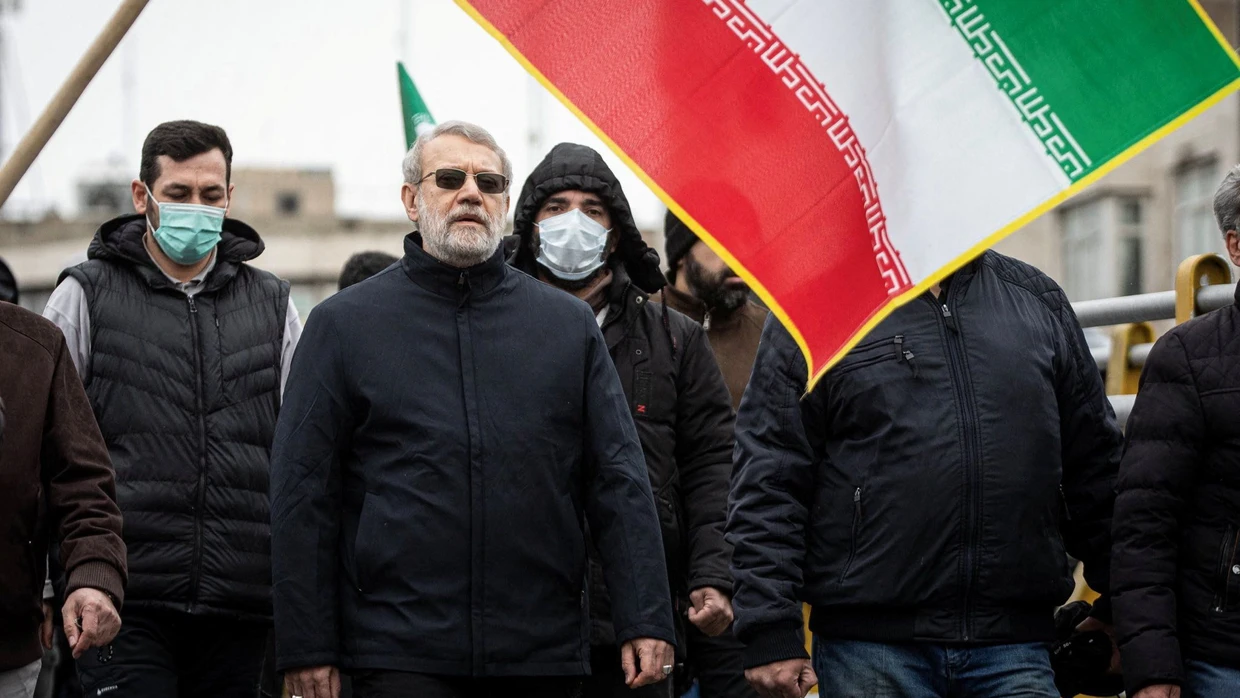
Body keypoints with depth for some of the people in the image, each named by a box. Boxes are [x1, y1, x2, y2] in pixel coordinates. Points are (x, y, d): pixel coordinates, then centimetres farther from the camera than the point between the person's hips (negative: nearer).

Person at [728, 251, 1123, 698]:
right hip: (870, 648, -2)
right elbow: (768, 483, -2)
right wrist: (770, 633, -9)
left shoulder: (1039, 300, 14)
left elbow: (1095, 463, 18)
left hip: (1014, 644, 2)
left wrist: (1118, 605, 16)